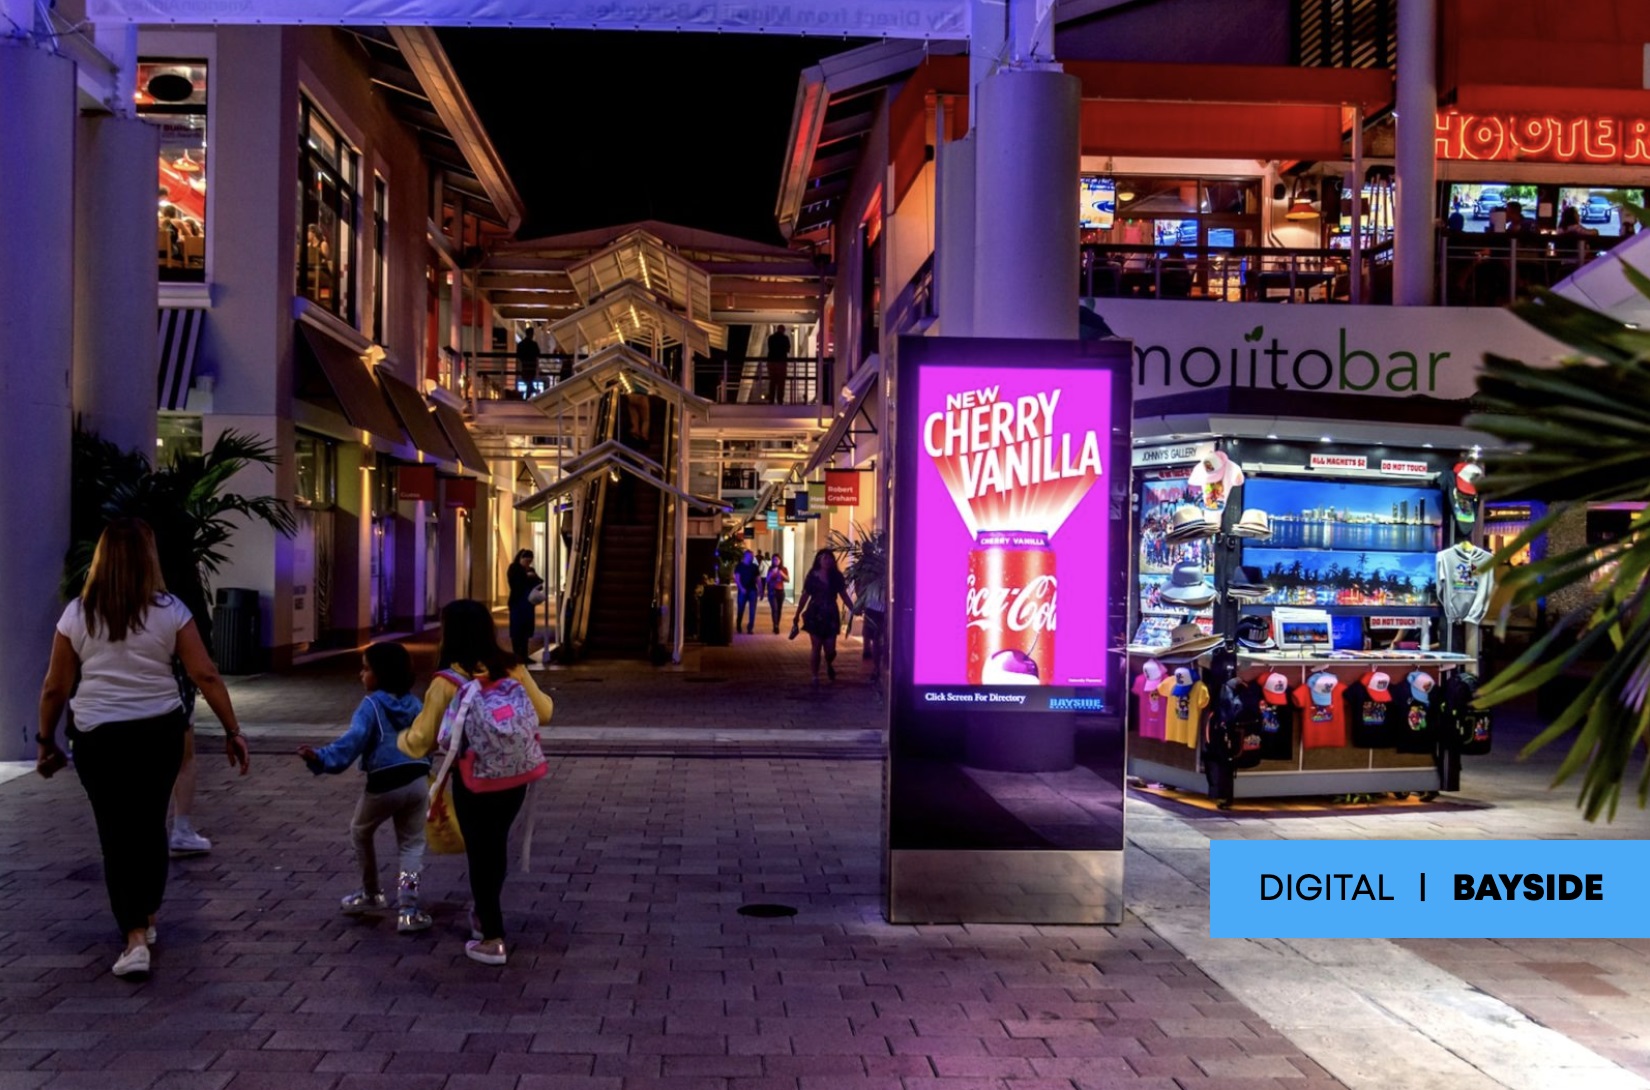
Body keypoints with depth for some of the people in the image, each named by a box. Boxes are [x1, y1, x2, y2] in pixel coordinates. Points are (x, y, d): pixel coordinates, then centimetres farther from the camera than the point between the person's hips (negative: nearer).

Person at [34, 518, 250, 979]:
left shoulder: (78, 614, -3)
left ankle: (135, 940, -3)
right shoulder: (170, 611, -4)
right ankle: (146, 919, 34)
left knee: (117, 835, 5)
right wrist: (232, 731, 1)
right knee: (151, 826, 18)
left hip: (98, 735, -1)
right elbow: (206, 676, -6)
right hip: (160, 731, 1)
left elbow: (55, 688, 1)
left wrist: (46, 741, 14)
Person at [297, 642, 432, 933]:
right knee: (412, 844, 12)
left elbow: (353, 740, -22)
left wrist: (321, 757, -31)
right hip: (417, 781, 5)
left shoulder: (371, 705, -7)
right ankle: (407, 908, -4)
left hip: (384, 785, -4)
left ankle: (372, 895, 33)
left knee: (360, 833, 23)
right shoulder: (414, 704, 12)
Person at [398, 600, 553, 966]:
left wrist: (400, 738, 10)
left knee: (480, 853, 10)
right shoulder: (512, 668, -6)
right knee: (497, 845, 23)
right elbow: (543, 712, 5)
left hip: (473, 781, -4)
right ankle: (486, 916, 41)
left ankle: (492, 940, 18)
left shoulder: (447, 682, -18)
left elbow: (421, 743, -12)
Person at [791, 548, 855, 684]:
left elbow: (844, 595, 4)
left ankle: (829, 665, 35)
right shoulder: (813, 576, -3)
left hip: (831, 615, 2)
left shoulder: (836, 576, 2)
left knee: (830, 649, 2)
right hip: (815, 615, -2)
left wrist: (854, 610, -7)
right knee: (816, 647, 0)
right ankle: (815, 676, 12)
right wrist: (797, 616, 0)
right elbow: (804, 597, 0)